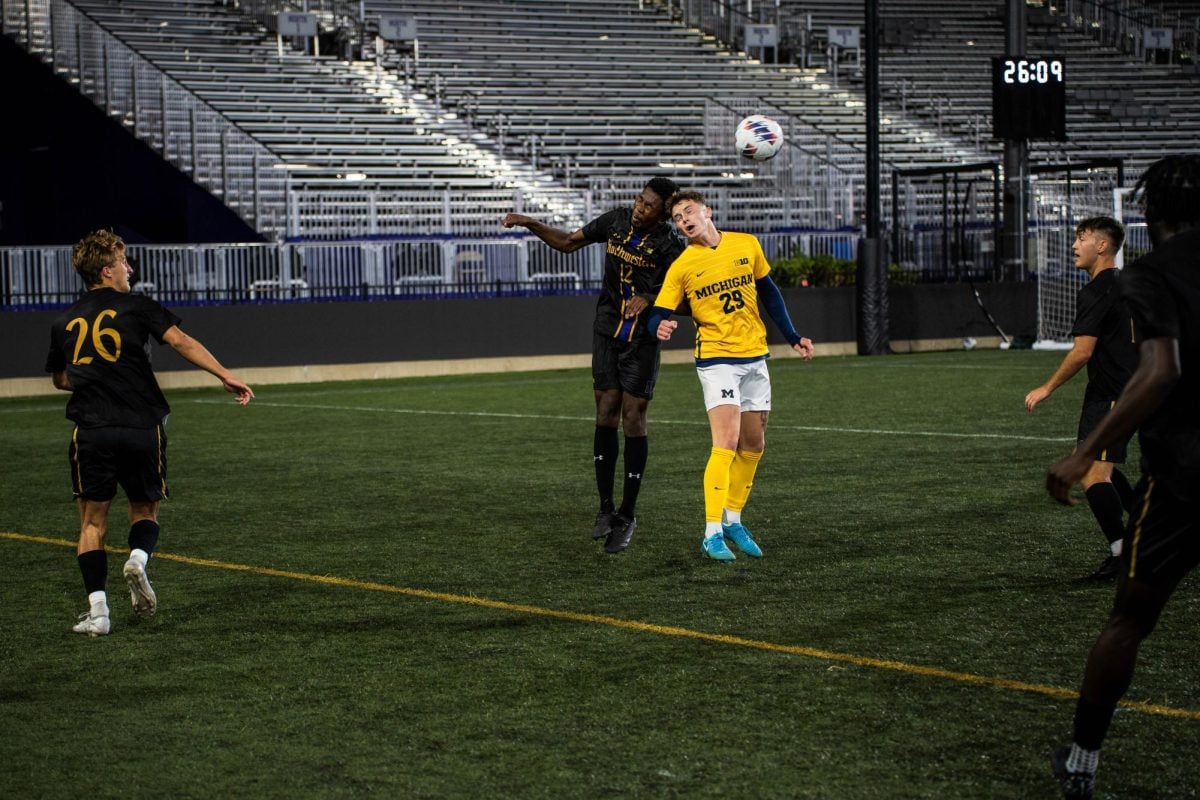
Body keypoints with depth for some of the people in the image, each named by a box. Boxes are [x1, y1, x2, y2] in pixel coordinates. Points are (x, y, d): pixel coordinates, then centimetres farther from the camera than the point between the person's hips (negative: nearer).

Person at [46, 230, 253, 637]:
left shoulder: (63, 323, 12)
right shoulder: (136, 306, 1)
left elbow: (59, 379, 24)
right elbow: (181, 341, -12)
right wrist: (226, 376, -15)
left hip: (91, 431, 2)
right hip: (142, 430, -2)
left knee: (92, 521, 8)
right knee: (145, 510, 17)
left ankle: (97, 610, -3)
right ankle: (138, 558, -14)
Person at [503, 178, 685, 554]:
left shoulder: (669, 246, -15)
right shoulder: (616, 220, -1)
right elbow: (568, 242, 13)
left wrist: (650, 300, -27)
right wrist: (530, 224, 4)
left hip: (642, 339, -4)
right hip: (607, 332, 4)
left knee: (633, 419, -4)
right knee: (606, 416, 1)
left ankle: (627, 516, 6)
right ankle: (606, 508, 12)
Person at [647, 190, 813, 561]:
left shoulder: (747, 245, 4)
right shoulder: (682, 266, -5)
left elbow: (768, 292, 15)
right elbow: (659, 313, -6)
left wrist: (792, 336, 14)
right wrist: (661, 327, -30)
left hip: (755, 357, 5)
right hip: (716, 359, -5)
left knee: (754, 445, 11)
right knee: (727, 443, -18)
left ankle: (732, 519, 27)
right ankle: (713, 534, -15)